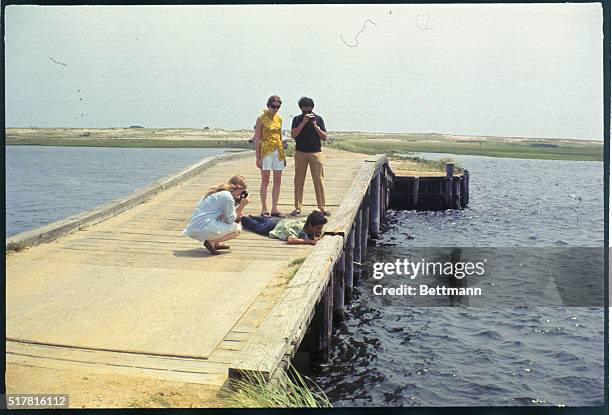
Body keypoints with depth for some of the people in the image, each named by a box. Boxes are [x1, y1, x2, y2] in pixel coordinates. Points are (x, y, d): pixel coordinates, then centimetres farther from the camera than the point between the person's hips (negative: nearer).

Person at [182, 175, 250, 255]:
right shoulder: (227, 196, -14)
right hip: (204, 229, -10)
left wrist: (242, 205, 9)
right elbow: (230, 219, -8)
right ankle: (211, 242, -7)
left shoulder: (219, 192, 17)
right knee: (237, 228, 1)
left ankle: (216, 243, 15)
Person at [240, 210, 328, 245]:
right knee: (256, 226, 26)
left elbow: (319, 233, -8)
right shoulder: (298, 228, -48)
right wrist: (309, 241, -63)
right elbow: (290, 240, -65)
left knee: (266, 220, 37)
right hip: (276, 226, -6)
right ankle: (243, 218, 54)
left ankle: (252, 217, 66)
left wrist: (317, 236, -31)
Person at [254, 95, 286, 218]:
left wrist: (283, 155, 16)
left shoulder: (279, 119, 12)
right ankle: (264, 209, 4)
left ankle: (275, 208, 12)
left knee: (277, 181, 5)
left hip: (278, 151, 5)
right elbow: (257, 139, -5)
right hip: (266, 151, -5)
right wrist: (257, 157, -10)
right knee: (265, 181, -2)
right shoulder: (261, 119, -4)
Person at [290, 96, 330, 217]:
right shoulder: (297, 119, 7)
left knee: (319, 180, -3)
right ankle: (297, 207, 9)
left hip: (315, 153, 0)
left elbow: (324, 137, 4)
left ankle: (322, 207, 1)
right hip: (300, 153, 0)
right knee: (298, 181, 2)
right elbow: (293, 134, -6)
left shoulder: (318, 119, 8)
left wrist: (315, 126, -8)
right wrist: (303, 123, -13)